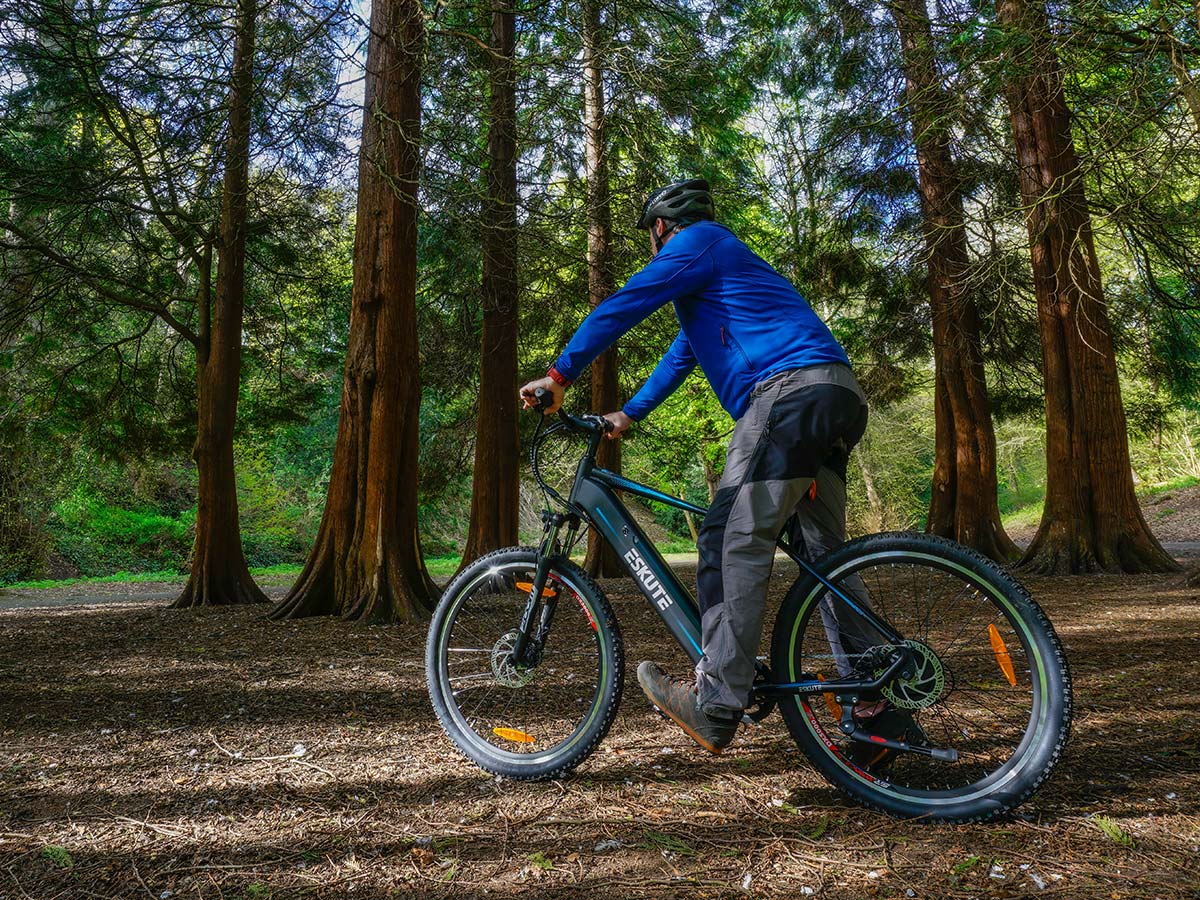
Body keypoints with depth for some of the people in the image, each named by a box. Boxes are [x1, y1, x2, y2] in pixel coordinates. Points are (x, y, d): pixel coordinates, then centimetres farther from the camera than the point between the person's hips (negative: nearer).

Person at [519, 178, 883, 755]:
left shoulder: (697, 241, 5)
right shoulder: (718, 268, 35)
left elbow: (623, 306, -3)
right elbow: (681, 356, 38)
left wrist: (560, 375, 1)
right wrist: (626, 415, 39)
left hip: (790, 391, -10)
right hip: (840, 400, 10)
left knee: (733, 543, -12)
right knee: (825, 552, 10)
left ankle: (715, 706, -13)